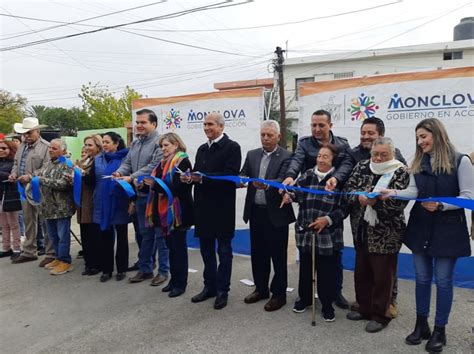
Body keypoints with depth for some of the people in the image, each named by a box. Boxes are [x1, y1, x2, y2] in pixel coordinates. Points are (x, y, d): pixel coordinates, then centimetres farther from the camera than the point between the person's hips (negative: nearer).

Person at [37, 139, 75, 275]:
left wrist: (42, 180, -18)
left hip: (61, 207, -8)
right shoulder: (48, 164, 14)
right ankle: (58, 258, 29)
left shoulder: (67, 164, -11)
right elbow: (38, 175, 19)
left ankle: (65, 261, 9)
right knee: (53, 236, 16)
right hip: (49, 207, 8)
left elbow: (63, 184, -21)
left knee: (63, 236, 0)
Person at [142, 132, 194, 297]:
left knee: (179, 247, 1)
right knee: (170, 246, 15)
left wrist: (155, 183, -23)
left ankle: (180, 283, 12)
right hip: (165, 211, 8)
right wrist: (150, 183, 0)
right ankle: (174, 279, 26)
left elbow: (179, 188, -22)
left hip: (177, 212, -8)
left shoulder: (183, 162, -11)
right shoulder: (163, 162, 16)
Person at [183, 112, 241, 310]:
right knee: (206, 249, 15)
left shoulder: (232, 147, -8)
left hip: (222, 207, -7)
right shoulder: (202, 149, 15)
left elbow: (231, 175, -19)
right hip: (203, 206, 7)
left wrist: (203, 178, -24)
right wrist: (190, 178, -8)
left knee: (224, 250, 6)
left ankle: (222, 291, 17)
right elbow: (198, 173, 14)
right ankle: (210, 286, 28)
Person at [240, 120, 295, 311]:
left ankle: (278, 294, 19)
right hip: (255, 211, 5)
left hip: (276, 213, -5)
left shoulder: (286, 157, -7)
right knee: (257, 253, 15)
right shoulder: (252, 155, 9)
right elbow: (243, 175, 0)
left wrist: (266, 185, -39)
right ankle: (261, 288, 32)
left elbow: (282, 180, -20)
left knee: (278, 255, 5)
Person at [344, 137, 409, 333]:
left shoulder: (401, 172, -8)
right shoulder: (362, 166, 5)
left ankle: (381, 315, 23)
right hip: (361, 231, 5)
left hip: (386, 234, -5)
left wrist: (377, 201, -30)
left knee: (382, 276, 6)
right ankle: (365, 308, 35)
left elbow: (399, 202, -17)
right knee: (361, 272, 17)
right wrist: (359, 197, -20)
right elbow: (348, 188, 0)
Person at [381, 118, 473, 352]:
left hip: (447, 228, -4)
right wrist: (393, 193, -20)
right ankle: (421, 325, 28)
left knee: (443, 280, 5)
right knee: (422, 278, 13)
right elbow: (413, 191, -2)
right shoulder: (418, 163, 8)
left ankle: (440, 330, 21)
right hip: (421, 227, 5)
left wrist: (441, 206, -22)